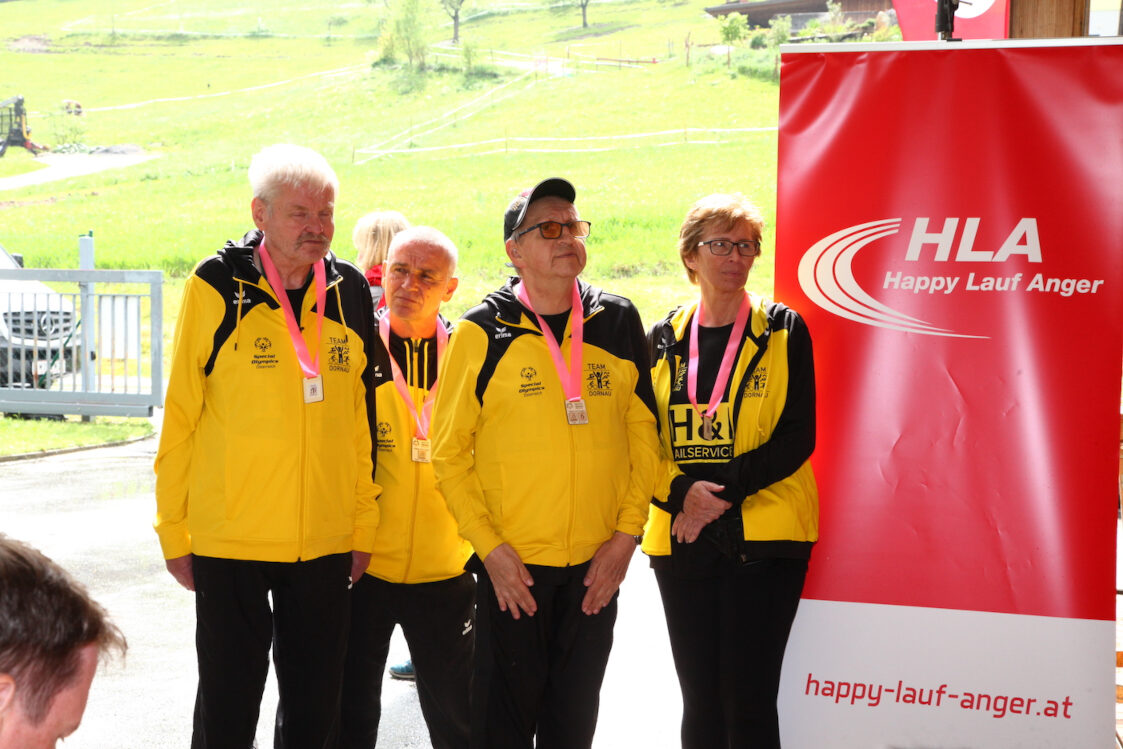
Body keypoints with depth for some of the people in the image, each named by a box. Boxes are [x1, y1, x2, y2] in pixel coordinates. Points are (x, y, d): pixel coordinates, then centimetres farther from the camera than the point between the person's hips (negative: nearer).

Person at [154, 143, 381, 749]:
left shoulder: (350, 291, 4)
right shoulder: (217, 286, -7)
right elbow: (180, 415, -4)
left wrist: (364, 524, 10)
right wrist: (174, 530, -3)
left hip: (325, 540, 3)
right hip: (229, 538, -3)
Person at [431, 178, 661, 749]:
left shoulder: (619, 322, 4)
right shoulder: (481, 334, -5)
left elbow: (643, 433, 7)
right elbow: (449, 453, -2)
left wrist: (626, 534, -1)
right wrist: (489, 545, -10)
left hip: (597, 562, 3)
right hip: (510, 563, -2)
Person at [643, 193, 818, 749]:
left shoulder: (784, 331, 2)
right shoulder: (663, 341, 11)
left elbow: (797, 438, -6)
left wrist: (722, 489, -15)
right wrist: (683, 494, -12)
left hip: (763, 537, -3)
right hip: (681, 537, 3)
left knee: (749, 703, -5)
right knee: (700, 701, 8)